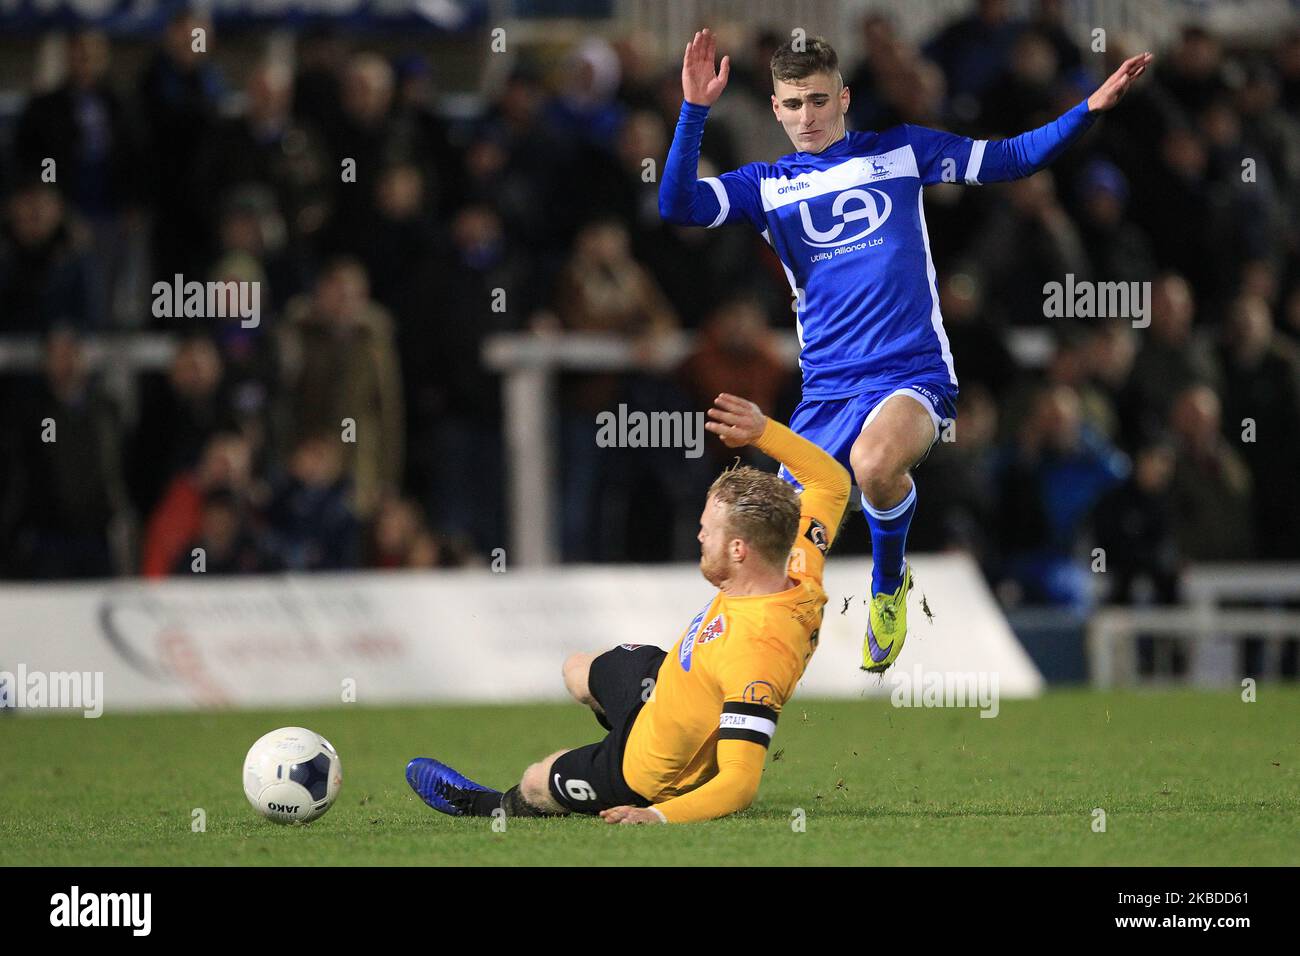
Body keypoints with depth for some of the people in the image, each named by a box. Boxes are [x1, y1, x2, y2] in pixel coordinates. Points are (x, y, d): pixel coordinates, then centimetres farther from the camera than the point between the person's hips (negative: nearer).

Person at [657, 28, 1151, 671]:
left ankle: (889, 582, -5)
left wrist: (1090, 109, -2)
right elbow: (678, 206, -5)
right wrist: (694, 111, -15)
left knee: (875, 462, -35)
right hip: (826, 391, 3)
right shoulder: (766, 184, 9)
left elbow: (1013, 159, 11)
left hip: (914, 374, -3)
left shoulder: (900, 151, 7)